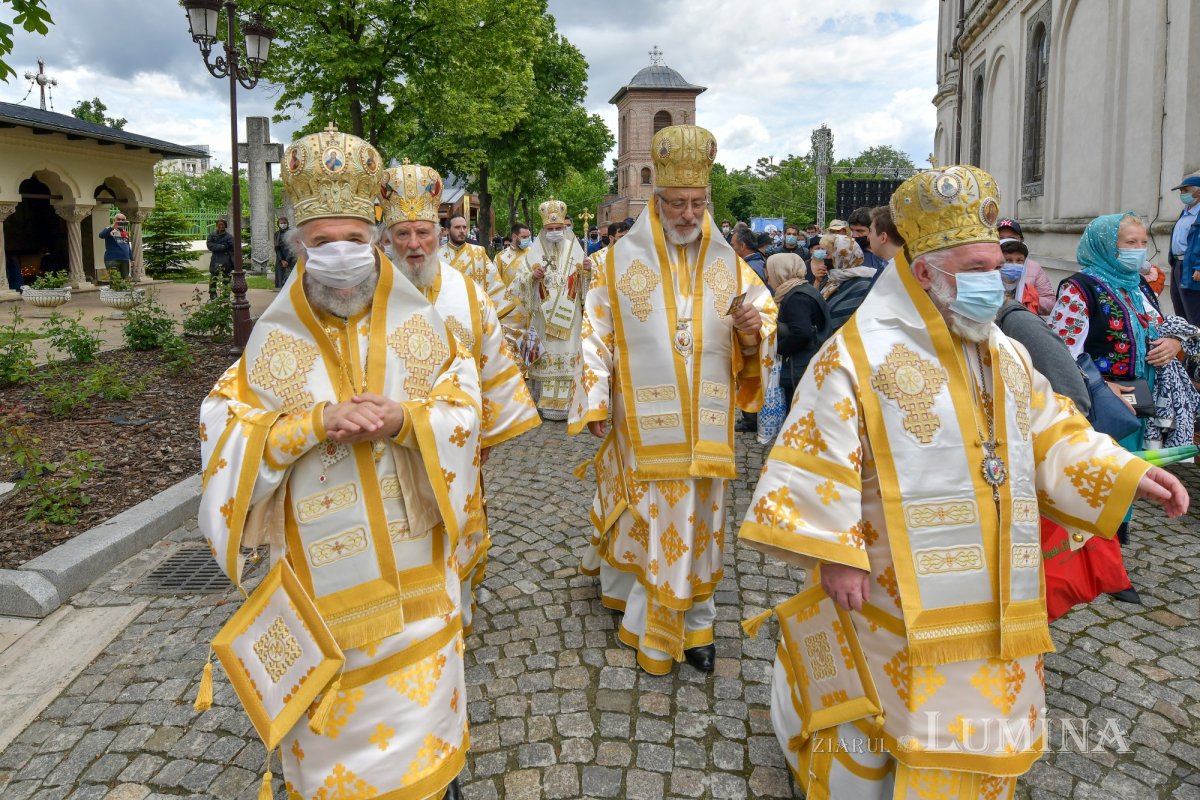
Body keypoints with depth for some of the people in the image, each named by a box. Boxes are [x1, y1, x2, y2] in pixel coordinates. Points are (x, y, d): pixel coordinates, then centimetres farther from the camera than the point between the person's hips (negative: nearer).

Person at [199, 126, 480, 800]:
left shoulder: (419, 325, -1)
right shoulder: (274, 340, -3)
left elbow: (463, 410, -2)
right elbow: (226, 433, -6)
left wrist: (403, 419, -21)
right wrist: (313, 423, -21)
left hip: (413, 554, 1)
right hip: (320, 561, -1)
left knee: (422, 682, 13)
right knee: (332, 693, 11)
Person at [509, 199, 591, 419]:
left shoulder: (576, 252, 7)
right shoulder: (535, 254, 4)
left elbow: (586, 285, 9)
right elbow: (519, 284, 3)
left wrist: (587, 271, -11)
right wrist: (533, 277, -15)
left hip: (569, 318, 1)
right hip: (542, 318, -1)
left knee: (569, 357, -1)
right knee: (545, 358, 0)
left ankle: (566, 404, 6)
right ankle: (544, 405, 7)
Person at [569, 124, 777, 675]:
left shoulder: (729, 265, 4)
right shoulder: (622, 260, -2)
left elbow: (760, 344, 4)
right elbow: (597, 336, -2)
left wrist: (752, 332, -19)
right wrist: (594, 405, -7)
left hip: (705, 426, 3)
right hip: (642, 424, -2)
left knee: (699, 521, 12)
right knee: (646, 520, 3)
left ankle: (694, 623, 27)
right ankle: (649, 624, 21)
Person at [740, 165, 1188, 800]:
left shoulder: (1006, 357, 10)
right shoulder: (860, 354, -13)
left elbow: (1052, 436, 17)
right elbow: (816, 461, -17)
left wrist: (1126, 475, 4)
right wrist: (833, 554, -20)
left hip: (992, 600, 7)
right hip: (898, 600, -6)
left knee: (980, 728, 17)